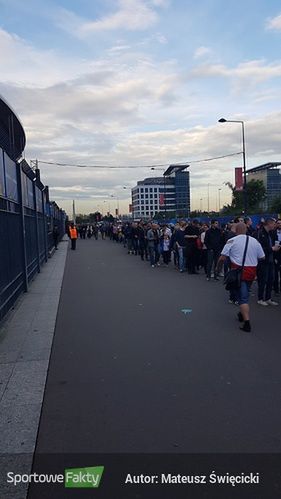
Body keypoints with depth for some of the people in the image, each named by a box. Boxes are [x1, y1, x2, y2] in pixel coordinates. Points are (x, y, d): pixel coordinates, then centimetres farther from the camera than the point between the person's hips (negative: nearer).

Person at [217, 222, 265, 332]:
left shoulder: (232, 241, -6)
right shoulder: (255, 241, 4)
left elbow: (222, 258, -9)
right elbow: (262, 257, 8)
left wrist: (218, 268, 7)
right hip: (252, 272, 4)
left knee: (243, 297, -2)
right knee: (245, 294, 24)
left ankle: (247, 323, -10)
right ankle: (242, 314, 39)